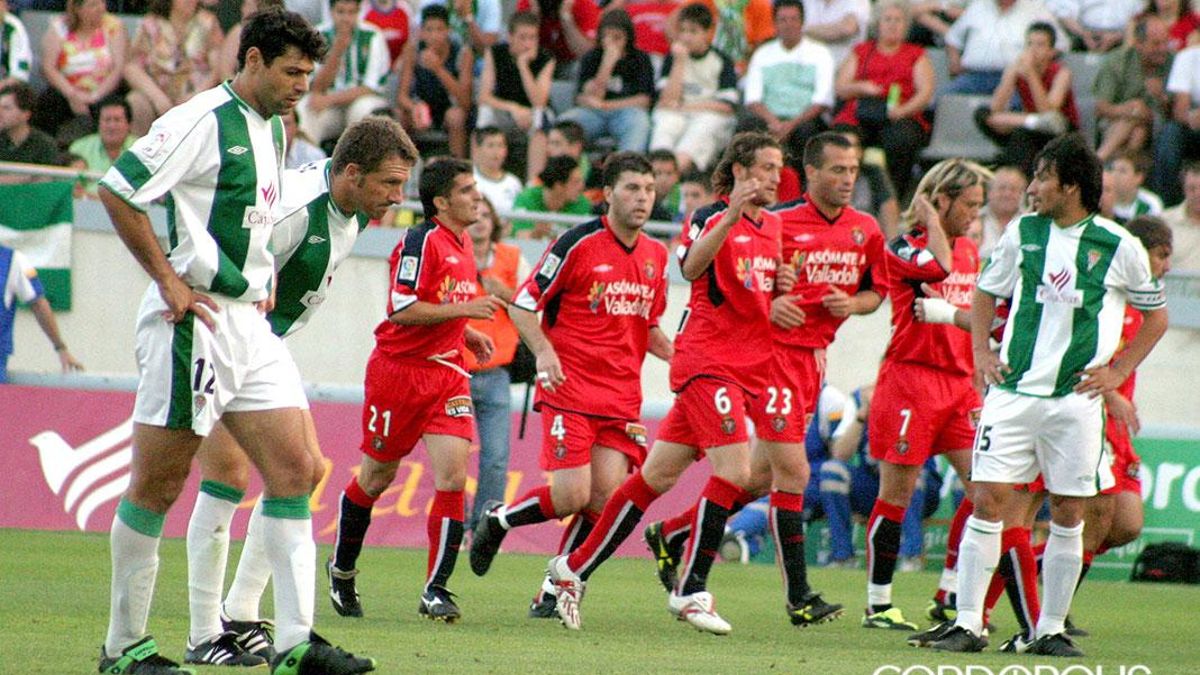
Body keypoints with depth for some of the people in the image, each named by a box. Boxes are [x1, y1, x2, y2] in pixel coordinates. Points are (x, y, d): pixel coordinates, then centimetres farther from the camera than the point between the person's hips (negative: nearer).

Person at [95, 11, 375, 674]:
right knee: (156, 484, -1)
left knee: (293, 470, 1)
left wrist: (259, 280, 14)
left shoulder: (272, 129, 15)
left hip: (250, 322, 9)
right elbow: (117, 190, -16)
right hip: (193, 323, -9)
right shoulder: (201, 121, -13)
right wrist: (168, 280, -16)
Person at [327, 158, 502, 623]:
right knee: (376, 477, 8)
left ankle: (436, 591, -9)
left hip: (447, 372, 6)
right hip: (400, 370, -6)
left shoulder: (463, 245, 13)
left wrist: (467, 334, 12)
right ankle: (342, 571, 30)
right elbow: (403, 309, -21)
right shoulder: (421, 242, -14)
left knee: (453, 476, -10)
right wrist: (464, 309, -22)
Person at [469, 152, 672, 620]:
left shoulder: (656, 256, 12)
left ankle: (556, 590, 8)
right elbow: (523, 305, -4)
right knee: (572, 497, -14)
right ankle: (497, 518, 16)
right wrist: (543, 351, -21)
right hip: (569, 389, -5)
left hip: (622, 397, 5)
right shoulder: (578, 244, -8)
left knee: (606, 497, -7)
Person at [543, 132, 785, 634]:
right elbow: (692, 267, -28)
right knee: (734, 470, -18)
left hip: (747, 368, 7)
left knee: (656, 476, 7)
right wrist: (730, 217, -41)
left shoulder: (771, 226, 16)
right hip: (706, 361, -7)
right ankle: (691, 591, -10)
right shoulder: (711, 217, -8)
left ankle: (574, 569, 14)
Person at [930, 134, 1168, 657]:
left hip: (1076, 399, -1)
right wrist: (982, 355, 6)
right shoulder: (1022, 233, 5)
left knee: (1068, 513, 2)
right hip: (1013, 392, 2)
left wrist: (1117, 372, 1)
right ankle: (967, 623, -3)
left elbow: (1156, 315, 9)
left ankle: (1051, 629, 11)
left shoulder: (1118, 246, -3)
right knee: (987, 500, -6)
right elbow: (985, 294, 19)